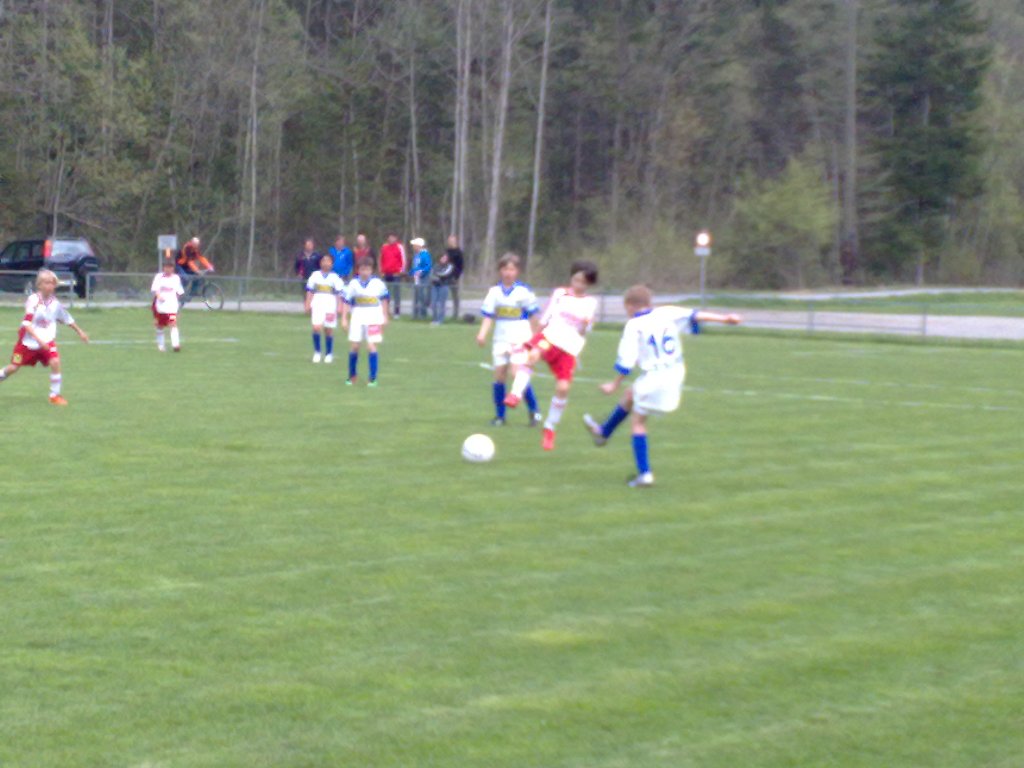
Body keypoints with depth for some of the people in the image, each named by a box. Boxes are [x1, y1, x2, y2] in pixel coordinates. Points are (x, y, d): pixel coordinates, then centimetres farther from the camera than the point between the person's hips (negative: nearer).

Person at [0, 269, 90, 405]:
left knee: (55, 362, -18)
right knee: (14, 367, 6)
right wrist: (39, 340, -32)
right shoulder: (33, 300, -18)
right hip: (28, 341, -3)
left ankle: (55, 395, -6)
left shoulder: (55, 303, -3)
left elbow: (67, 319, 14)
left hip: (47, 341, 3)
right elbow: (26, 324, -24)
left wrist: (80, 332, 19)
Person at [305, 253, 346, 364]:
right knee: (316, 328, -13)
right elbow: (310, 291, 11)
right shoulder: (315, 275, 8)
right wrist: (308, 304, 7)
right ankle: (317, 352, -1)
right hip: (317, 304, 1)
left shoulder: (334, 277, 2)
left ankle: (329, 354, 15)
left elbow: (339, 293, 3)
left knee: (328, 330, 4)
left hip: (330, 305, -1)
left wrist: (339, 306, -4)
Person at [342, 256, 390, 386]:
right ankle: (352, 376, 20)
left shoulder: (378, 283, -3)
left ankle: (373, 378, -5)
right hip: (357, 317, 2)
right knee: (354, 346, 3)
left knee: (371, 346, -11)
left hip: (374, 318, -2)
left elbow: (384, 300, 9)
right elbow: (347, 302, 1)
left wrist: (385, 317, 11)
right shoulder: (353, 284, -1)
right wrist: (344, 318, -4)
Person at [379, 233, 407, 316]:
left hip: (396, 274, -4)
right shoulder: (384, 247, 12)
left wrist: (401, 271, -7)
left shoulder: (399, 247, -1)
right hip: (386, 274, 4)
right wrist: (382, 271, 13)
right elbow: (381, 259, 19)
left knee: (396, 293, -4)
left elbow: (403, 260, -2)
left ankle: (397, 311, -1)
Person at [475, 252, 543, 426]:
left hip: (520, 339, -4)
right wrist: (482, 333, -13)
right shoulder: (495, 291, 3)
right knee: (499, 376, 2)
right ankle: (500, 416, 14)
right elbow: (488, 315, 3)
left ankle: (534, 411, -1)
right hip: (501, 339, 4)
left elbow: (532, 316, 4)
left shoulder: (524, 291, -5)